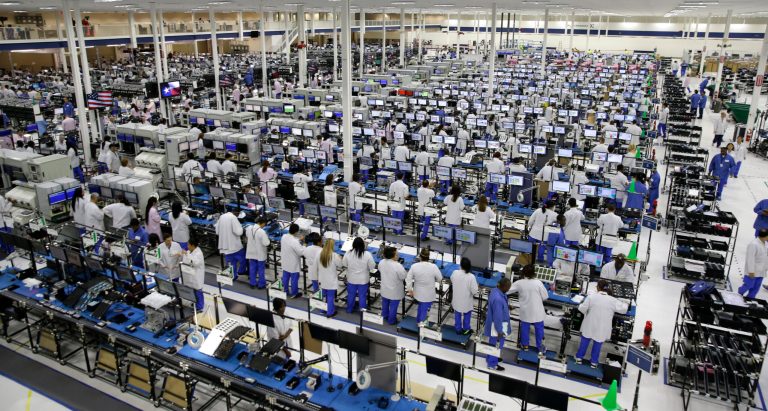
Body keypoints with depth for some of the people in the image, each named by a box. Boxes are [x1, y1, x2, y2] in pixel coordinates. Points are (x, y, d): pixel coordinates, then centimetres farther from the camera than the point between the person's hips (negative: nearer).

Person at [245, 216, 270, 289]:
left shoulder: (249, 228, -9)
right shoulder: (262, 232, -29)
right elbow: (266, 243, -25)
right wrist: (267, 238, -6)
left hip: (251, 252, 5)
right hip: (260, 254, -5)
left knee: (252, 268, 19)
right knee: (261, 269, 12)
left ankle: (252, 283, 30)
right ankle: (261, 284, 24)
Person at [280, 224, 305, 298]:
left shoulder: (284, 236, -10)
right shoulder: (295, 242, -34)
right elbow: (301, 252, -26)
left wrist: (298, 239, 7)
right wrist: (304, 246, -9)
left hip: (285, 262, 7)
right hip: (293, 264, -7)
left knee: (285, 277, 22)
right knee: (294, 278, 11)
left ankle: (285, 291, 38)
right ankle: (294, 293, 26)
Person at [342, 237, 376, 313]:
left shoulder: (348, 253, -16)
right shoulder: (367, 254, -21)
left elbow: (344, 264, -1)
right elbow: (372, 267, -12)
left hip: (351, 278, 2)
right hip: (363, 279, -2)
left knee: (351, 294, 20)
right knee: (362, 295, 14)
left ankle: (349, 309, 36)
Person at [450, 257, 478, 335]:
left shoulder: (455, 273, -19)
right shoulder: (471, 277, -29)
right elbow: (474, 291, -23)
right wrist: (477, 288, -1)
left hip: (457, 300, 2)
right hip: (467, 301, -2)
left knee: (457, 315, 24)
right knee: (467, 315, 23)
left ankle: (458, 329, 38)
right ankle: (466, 329, 38)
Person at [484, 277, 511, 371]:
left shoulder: (496, 290, -6)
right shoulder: (498, 299, -37)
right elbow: (498, 317, -28)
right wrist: (499, 331, -20)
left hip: (497, 323, 9)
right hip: (498, 325, -9)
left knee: (493, 343, 27)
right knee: (496, 345, 10)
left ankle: (491, 358, 47)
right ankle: (492, 364, 28)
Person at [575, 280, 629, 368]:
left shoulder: (591, 297, -15)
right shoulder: (612, 301, -12)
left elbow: (582, 308, -13)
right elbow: (624, 309, -2)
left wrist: (587, 312, 10)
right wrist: (625, 304, 21)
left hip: (590, 326, 0)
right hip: (602, 329, 1)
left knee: (585, 341, 18)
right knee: (598, 344, 17)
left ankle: (579, 357, 28)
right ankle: (594, 361, 28)